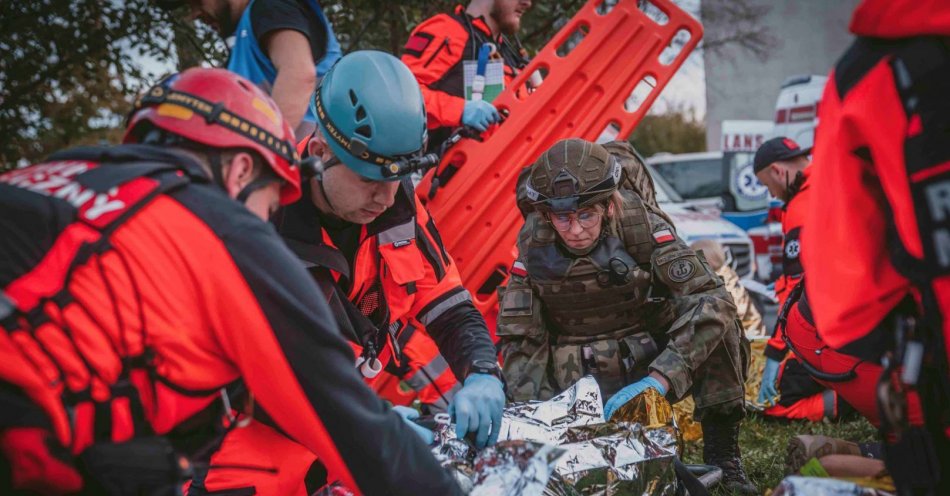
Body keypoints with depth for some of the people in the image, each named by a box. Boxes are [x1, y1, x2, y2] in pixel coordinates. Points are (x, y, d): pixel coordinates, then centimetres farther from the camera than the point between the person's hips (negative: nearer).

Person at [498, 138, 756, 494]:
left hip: (654, 356, 0)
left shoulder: (641, 224, -24)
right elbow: (520, 340, -10)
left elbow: (712, 300, -32)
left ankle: (721, 454, -15)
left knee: (715, 318, -28)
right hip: (583, 377, 1)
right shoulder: (534, 245, -16)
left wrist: (660, 378, -42)